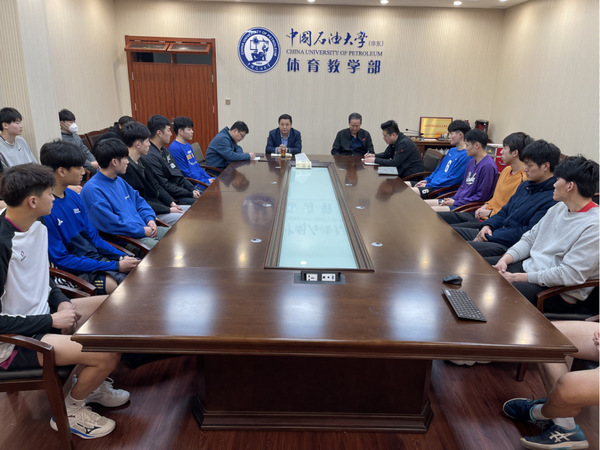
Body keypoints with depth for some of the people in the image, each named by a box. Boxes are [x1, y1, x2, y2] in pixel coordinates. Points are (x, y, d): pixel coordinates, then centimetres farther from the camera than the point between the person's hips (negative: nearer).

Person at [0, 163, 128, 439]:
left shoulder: (37, 228, 1)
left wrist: (61, 301, -1)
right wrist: (51, 321, -18)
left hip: (43, 315, 9)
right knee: (109, 354, -24)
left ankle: (93, 384, 20)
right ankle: (70, 412, 7)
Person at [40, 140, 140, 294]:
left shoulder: (73, 196, 7)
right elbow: (61, 259, -17)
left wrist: (122, 257, 0)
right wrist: (116, 266, -18)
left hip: (98, 257, 8)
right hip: (79, 271, -8)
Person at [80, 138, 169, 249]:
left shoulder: (119, 181, 17)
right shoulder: (92, 189, -13)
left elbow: (138, 200, 24)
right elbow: (109, 223, -20)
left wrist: (150, 219, 4)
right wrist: (142, 231, -15)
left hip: (146, 229, 9)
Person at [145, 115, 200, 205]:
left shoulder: (164, 150, 15)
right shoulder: (150, 156, -18)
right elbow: (164, 186, -20)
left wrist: (192, 189, 4)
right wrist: (190, 194, -16)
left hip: (182, 189, 10)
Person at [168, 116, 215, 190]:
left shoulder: (188, 145, 16)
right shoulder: (175, 148, -14)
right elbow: (186, 173, -16)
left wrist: (209, 178, 9)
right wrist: (206, 182, -13)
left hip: (202, 180, 9)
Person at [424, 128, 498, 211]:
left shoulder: (487, 166, -16)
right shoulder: (471, 162, 15)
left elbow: (481, 197, -18)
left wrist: (455, 203, -14)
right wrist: (453, 199, 5)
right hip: (457, 200, 10)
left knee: (431, 211, -29)